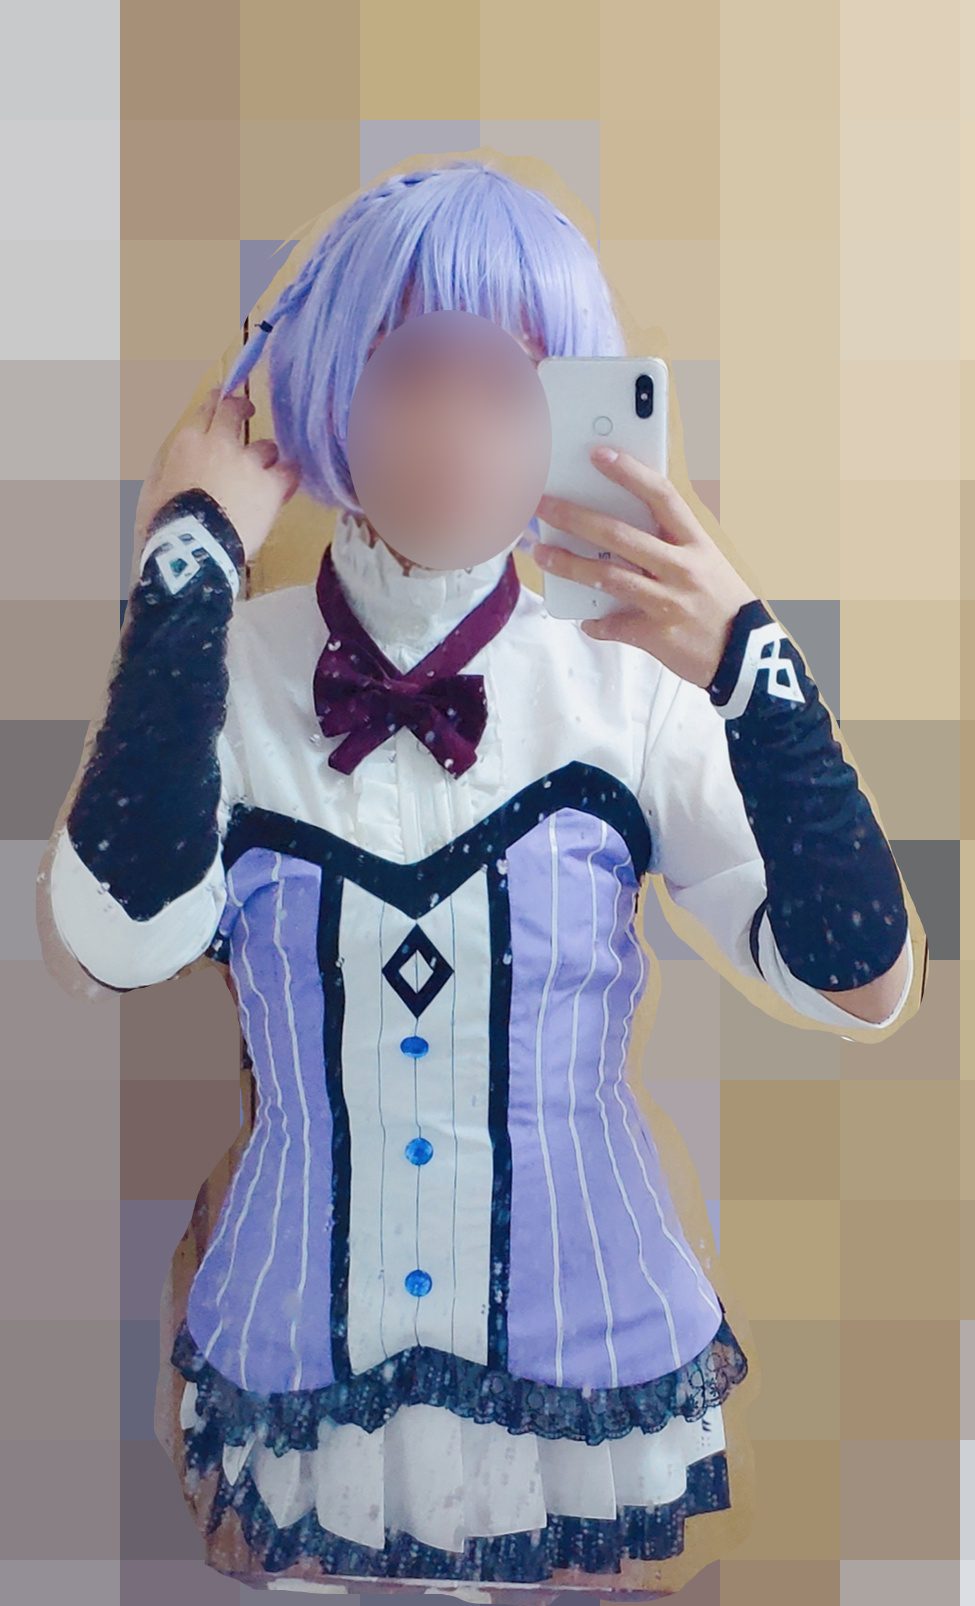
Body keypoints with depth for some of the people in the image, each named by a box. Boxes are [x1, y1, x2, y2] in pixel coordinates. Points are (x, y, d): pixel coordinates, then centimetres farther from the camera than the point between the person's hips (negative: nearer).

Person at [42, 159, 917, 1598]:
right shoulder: (220, 672, -9)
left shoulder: (626, 687, -9)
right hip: (306, 1371, 0)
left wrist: (753, 669, -25)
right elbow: (127, 940, -28)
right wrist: (192, 563, -23)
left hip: (586, 1369, 0)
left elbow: (862, 984, -15)